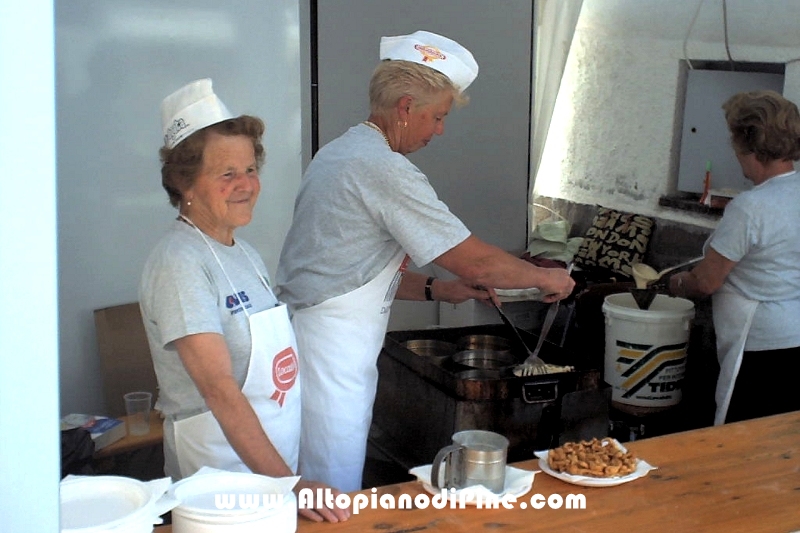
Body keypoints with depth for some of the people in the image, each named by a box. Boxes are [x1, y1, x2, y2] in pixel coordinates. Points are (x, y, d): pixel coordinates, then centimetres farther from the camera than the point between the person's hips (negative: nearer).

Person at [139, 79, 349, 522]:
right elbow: (220, 389, -25)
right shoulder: (180, 264, -18)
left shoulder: (243, 254, 9)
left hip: (277, 464, 8)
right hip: (220, 473, -8)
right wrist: (287, 483, -28)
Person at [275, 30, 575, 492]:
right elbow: (477, 263, -16)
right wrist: (546, 278, 0)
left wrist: (437, 290, 12)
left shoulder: (341, 153, 13)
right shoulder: (384, 169, -18)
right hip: (330, 350, -10)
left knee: (330, 500, 16)